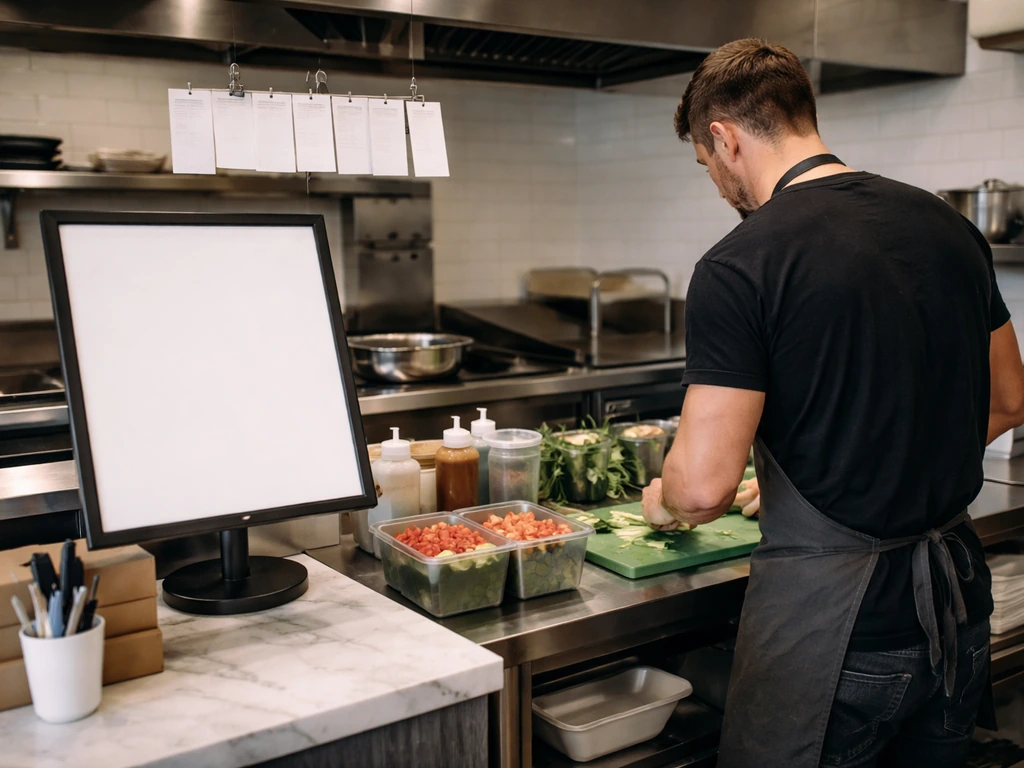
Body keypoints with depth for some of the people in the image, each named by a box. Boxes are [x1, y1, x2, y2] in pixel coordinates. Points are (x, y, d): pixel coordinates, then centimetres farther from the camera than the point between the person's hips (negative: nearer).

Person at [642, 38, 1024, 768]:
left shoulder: (740, 266, -18)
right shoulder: (948, 226, 4)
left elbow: (704, 485, -21)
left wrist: (663, 500, 2)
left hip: (831, 609, -7)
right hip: (959, 597, 7)